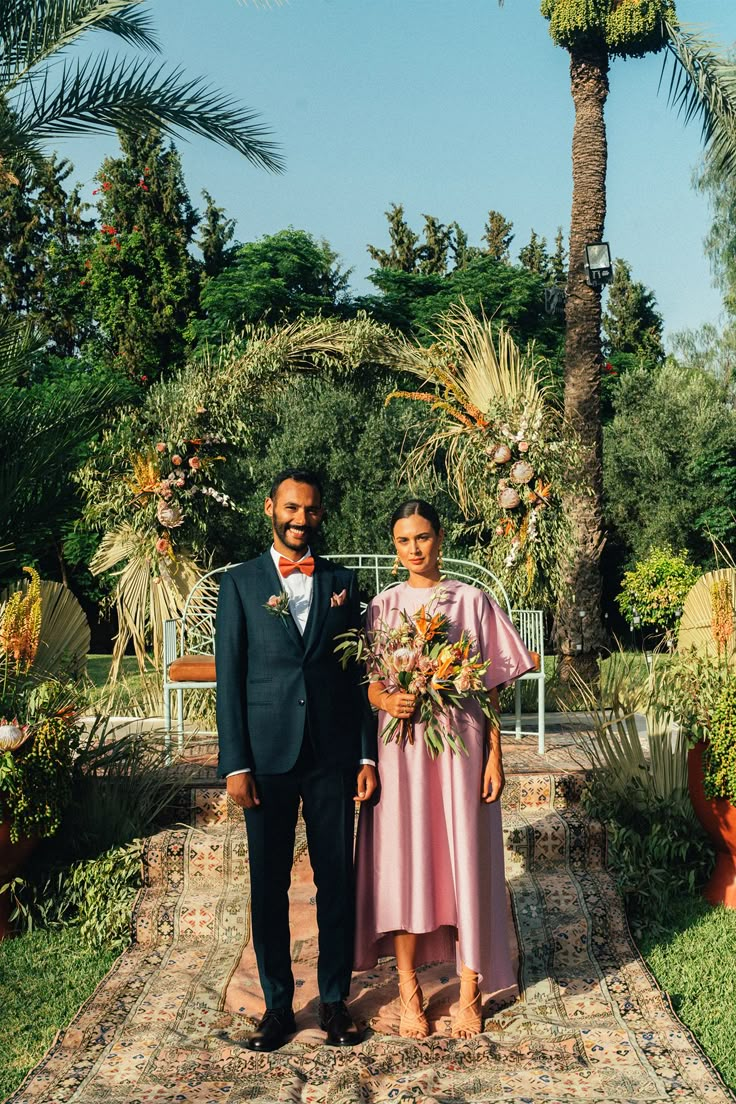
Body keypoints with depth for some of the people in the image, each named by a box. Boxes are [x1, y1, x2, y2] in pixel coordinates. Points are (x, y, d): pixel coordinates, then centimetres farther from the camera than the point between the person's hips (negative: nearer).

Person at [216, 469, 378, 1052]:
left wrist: (367, 755, 3)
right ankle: (277, 1004, 20)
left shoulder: (343, 582, 8)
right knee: (269, 884, 6)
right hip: (267, 757, -1)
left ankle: (335, 998, 22)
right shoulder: (240, 582, 3)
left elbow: (358, 672, 8)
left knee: (337, 879, 7)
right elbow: (229, 677, -1)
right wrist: (235, 763, -7)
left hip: (333, 757, 1)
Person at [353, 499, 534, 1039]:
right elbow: (368, 681, 7)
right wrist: (385, 699, -16)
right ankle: (409, 991, 16)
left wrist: (494, 756, -3)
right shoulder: (383, 606, 7)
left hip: (460, 744, -1)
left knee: (465, 860, 3)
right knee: (403, 861, 3)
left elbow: (491, 686, 2)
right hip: (401, 746, 1)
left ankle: (470, 991, 17)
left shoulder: (473, 601, 2)